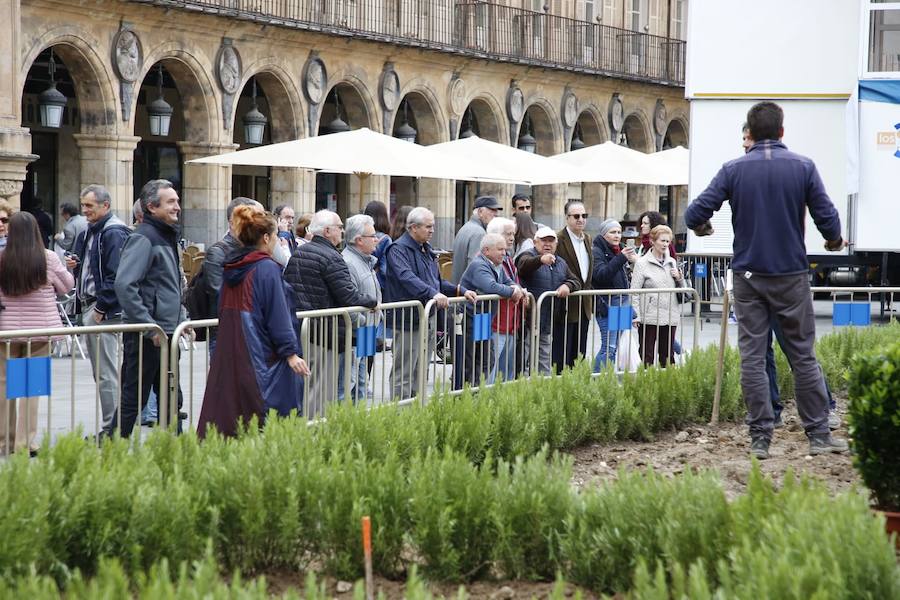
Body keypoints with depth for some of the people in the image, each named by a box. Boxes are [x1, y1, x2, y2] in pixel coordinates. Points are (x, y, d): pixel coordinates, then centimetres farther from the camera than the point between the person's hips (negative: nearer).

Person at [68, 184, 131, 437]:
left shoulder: (114, 234, -13)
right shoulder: (88, 233, 17)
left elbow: (115, 275, -19)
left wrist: (101, 308, -19)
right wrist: (74, 265, 5)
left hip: (105, 311, -10)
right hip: (88, 307, 10)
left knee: (107, 373, -8)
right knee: (99, 371, 13)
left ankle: (111, 429, -4)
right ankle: (109, 427, 19)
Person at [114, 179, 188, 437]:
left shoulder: (168, 236, 16)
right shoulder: (143, 238, -14)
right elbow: (124, 285, -24)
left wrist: (181, 317, 14)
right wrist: (150, 327, -23)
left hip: (165, 334, 9)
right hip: (145, 337, -9)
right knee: (133, 398, -3)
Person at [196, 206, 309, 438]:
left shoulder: (231, 268, 10)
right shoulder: (267, 268, -11)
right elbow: (278, 315, -15)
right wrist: (290, 353, -12)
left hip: (228, 356, 7)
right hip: (260, 356, -7)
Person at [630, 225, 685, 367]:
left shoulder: (672, 262, 13)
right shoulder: (642, 263, -3)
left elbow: (682, 289, 22)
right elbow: (634, 292, -8)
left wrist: (679, 278, 1)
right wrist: (637, 315, -14)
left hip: (670, 316, 5)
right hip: (649, 317, -5)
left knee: (667, 356, 10)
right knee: (647, 356, -2)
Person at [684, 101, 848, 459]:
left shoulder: (734, 170, -1)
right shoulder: (803, 167, -2)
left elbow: (695, 215, -5)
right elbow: (827, 218, -5)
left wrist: (701, 227, 19)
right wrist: (835, 241, 18)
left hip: (748, 275, 0)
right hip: (792, 275, 0)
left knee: (752, 356, 3)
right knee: (803, 355, 6)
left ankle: (760, 438, 2)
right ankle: (818, 435, 9)